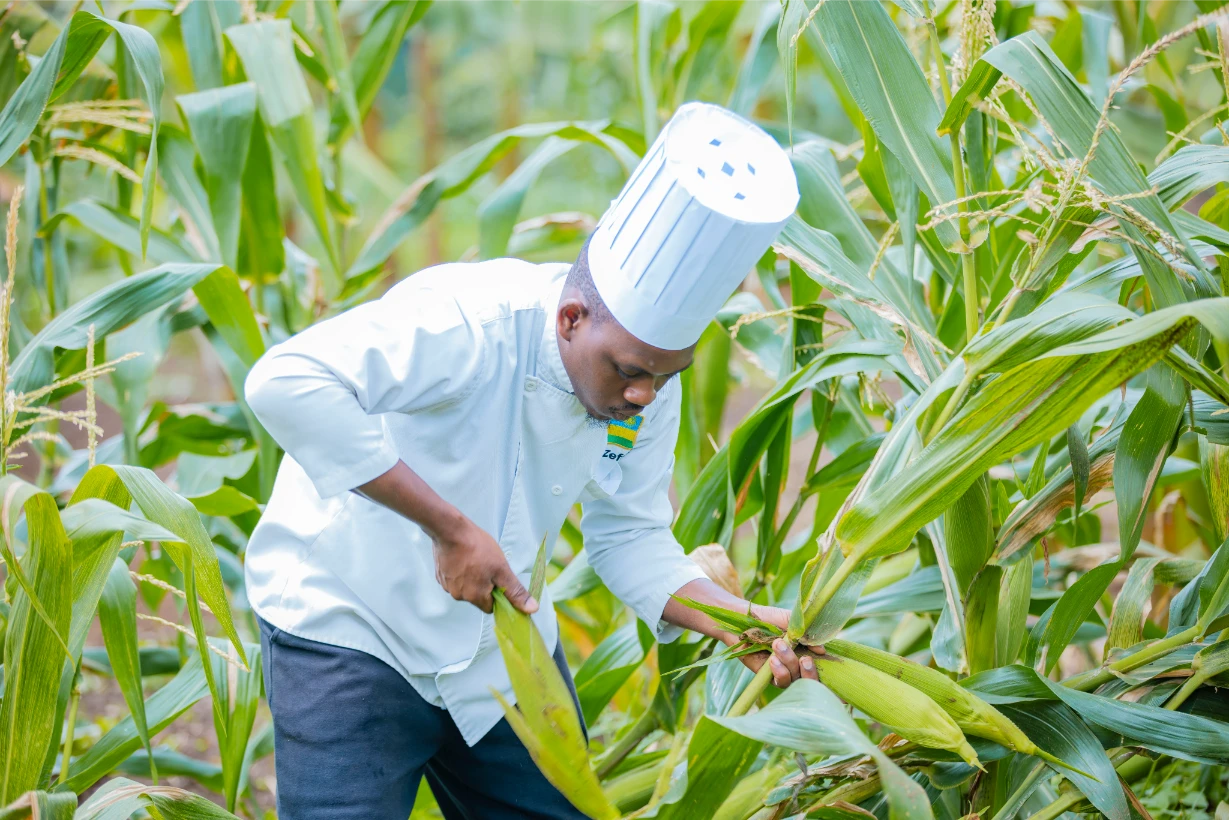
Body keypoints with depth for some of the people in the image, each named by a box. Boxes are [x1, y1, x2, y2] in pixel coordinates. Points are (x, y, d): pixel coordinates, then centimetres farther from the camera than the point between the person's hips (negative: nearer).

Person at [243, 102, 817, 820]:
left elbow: (629, 537, 3)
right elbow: (285, 383, -44)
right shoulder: (472, 326, -31)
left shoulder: (649, 385, -9)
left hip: (502, 644, 6)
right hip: (349, 633, -6)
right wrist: (451, 526, -39)